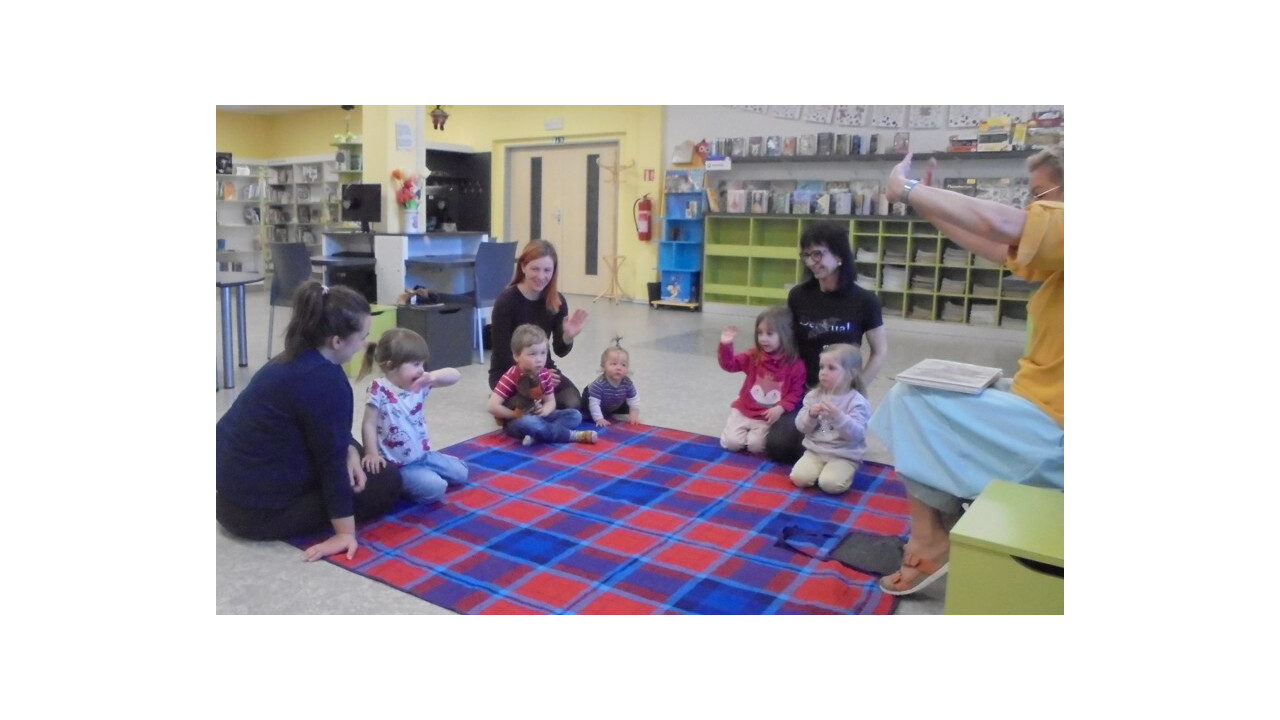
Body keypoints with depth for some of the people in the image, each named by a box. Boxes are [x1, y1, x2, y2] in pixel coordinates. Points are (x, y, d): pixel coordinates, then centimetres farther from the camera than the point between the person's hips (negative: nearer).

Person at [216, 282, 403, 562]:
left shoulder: (296, 359, 4)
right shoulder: (325, 380, -25)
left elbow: (331, 437, 14)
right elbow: (332, 459, -22)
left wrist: (351, 453, -5)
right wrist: (344, 533, -17)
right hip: (258, 509, -9)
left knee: (350, 451, 24)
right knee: (387, 481, 0)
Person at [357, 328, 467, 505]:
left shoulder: (419, 384, -3)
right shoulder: (379, 390, -19)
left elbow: (455, 376, -4)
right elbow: (369, 425, -17)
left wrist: (433, 377, -22)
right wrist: (372, 454, -24)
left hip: (424, 454, 7)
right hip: (398, 465, -7)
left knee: (460, 473, 12)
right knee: (435, 489, -23)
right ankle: (401, 486, 0)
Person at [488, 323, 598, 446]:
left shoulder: (545, 374, -2)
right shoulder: (511, 377, -19)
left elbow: (550, 402, 4)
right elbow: (493, 407, -24)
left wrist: (544, 411, -19)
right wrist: (518, 415, -20)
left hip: (537, 417, 7)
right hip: (515, 422, -7)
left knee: (575, 415, -6)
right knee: (528, 423, -42)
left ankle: (536, 436, -29)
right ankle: (573, 435, -27)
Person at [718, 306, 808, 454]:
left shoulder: (795, 364, -10)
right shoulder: (753, 356, -1)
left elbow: (796, 393, -7)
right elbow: (730, 364, -3)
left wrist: (780, 408, -23)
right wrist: (726, 345, -21)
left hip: (769, 416, -2)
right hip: (744, 411, 3)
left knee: (755, 445, -19)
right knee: (731, 443, -9)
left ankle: (755, 433, 16)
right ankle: (747, 430, 23)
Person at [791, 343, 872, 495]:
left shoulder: (857, 402, -10)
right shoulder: (813, 396, 4)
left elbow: (856, 434, -21)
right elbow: (801, 426, 2)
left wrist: (838, 417, -37)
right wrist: (811, 415, -20)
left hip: (844, 456, -3)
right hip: (815, 451, 4)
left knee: (830, 484, -27)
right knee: (799, 478, -19)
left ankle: (844, 472, 5)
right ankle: (821, 469, 10)